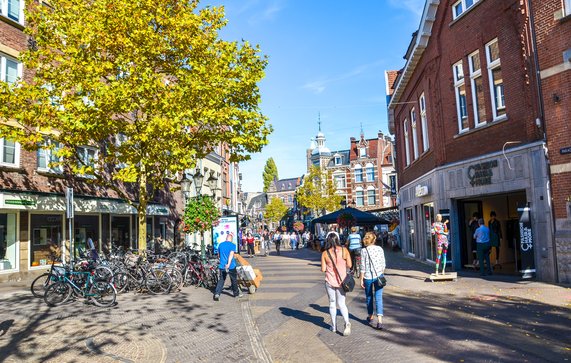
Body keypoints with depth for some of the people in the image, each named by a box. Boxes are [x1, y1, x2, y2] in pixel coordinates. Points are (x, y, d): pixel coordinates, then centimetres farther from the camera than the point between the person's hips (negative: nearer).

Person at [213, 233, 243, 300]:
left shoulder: (220, 245, 6)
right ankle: (236, 293, 25)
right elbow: (231, 254, -22)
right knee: (234, 280, 12)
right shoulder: (233, 245, -8)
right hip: (231, 266, -3)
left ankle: (217, 294, -9)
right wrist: (228, 264, -29)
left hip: (222, 266, 3)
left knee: (221, 280, 7)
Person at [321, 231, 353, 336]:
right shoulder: (344, 250, -8)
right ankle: (347, 322, -11)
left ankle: (334, 326, 24)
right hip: (341, 281, 1)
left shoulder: (325, 253, -11)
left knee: (332, 303, 16)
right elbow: (349, 265, -6)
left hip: (330, 281, -1)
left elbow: (323, 269, -9)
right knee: (342, 304, 12)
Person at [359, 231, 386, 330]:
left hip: (368, 277, -1)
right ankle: (379, 320, -10)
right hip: (378, 276, 1)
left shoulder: (364, 251, -9)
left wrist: (361, 279, -1)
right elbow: (383, 264, 5)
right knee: (378, 298, 0)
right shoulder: (380, 249, -1)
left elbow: (363, 267, -8)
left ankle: (370, 317, 32)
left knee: (369, 297, 17)